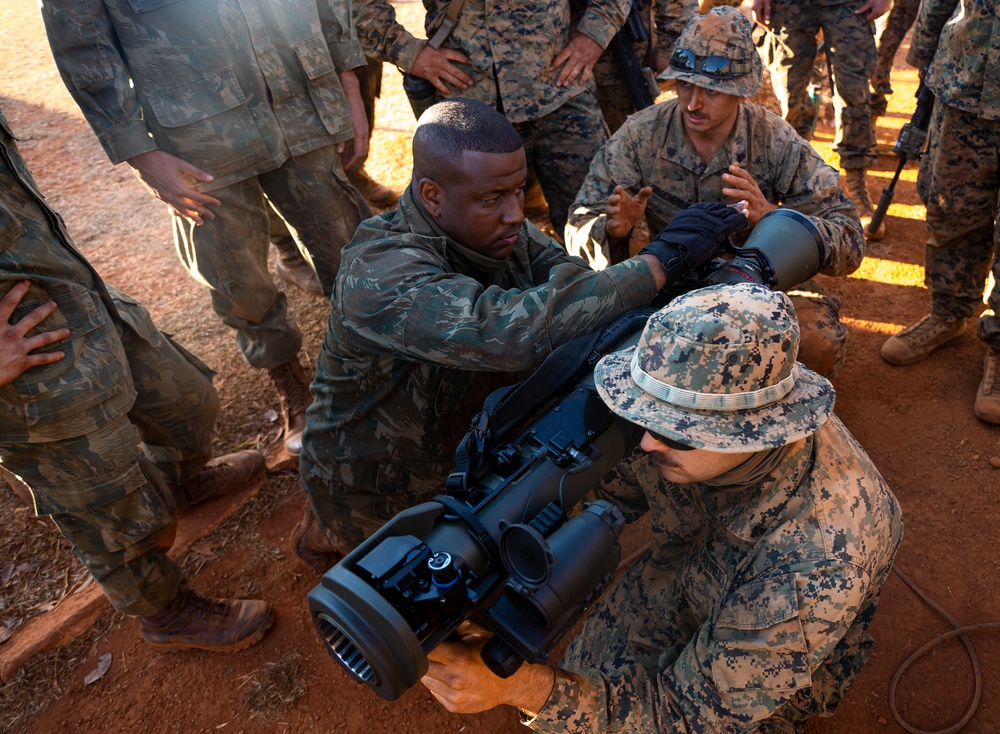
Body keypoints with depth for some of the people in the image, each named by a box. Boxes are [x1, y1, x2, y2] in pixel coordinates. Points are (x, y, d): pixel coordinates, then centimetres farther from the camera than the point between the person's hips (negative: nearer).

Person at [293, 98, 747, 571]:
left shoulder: (499, 231, -11)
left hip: (464, 443, 6)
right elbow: (513, 331, -49)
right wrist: (661, 259, -43)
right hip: (376, 490, -6)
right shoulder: (380, 278, -36)